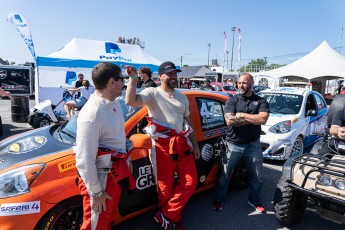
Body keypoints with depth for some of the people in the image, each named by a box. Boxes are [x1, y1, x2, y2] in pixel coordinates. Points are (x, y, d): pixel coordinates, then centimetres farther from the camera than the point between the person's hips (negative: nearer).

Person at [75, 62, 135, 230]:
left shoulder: (114, 103, 2)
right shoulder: (92, 114, -27)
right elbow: (84, 160, -25)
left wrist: (126, 161, 20)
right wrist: (96, 192, -18)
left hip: (117, 172, 8)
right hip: (101, 176, -8)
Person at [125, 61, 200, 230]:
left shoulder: (182, 97, 18)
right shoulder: (152, 93, -1)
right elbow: (131, 101, -19)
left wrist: (195, 145, 19)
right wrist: (133, 78, -18)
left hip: (182, 143, 6)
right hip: (162, 145, -5)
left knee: (190, 182, 2)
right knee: (165, 187, 4)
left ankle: (165, 216, 16)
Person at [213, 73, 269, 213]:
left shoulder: (261, 101, 1)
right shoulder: (232, 100, -1)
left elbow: (263, 119, -17)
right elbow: (229, 121, -16)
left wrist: (241, 115, -15)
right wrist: (253, 118, -14)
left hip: (253, 144, 2)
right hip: (233, 144, -1)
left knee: (256, 175, 15)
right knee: (224, 174, 6)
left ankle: (254, 200, 37)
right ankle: (219, 200, 25)